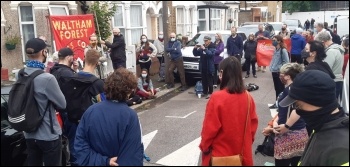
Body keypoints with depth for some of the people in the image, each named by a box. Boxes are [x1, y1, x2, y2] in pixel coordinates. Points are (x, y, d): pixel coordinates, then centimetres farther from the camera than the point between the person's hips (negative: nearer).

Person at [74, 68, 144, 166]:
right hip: (121, 163, -3)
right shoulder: (130, 116, -22)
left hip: (96, 163, 3)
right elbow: (134, 153, -21)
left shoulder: (90, 111, -10)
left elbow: (80, 143, -10)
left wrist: (103, 161, -13)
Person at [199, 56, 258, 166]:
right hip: (243, 153, 4)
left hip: (221, 153, -4)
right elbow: (253, 123, 3)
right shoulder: (248, 97, -7)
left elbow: (209, 128, -16)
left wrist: (204, 146, -1)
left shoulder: (217, 97, -21)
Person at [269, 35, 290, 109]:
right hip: (274, 72, 8)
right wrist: (272, 67, 9)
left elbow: (286, 62, -17)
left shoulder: (283, 50, -16)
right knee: (276, 88, 16)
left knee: (281, 89, 1)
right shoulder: (275, 50, 9)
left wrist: (280, 68, -15)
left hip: (280, 73, -8)